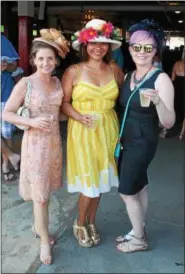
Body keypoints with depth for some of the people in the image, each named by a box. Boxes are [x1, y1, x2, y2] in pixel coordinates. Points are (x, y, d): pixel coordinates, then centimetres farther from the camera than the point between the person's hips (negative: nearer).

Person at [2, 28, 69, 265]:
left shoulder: (57, 82, 4)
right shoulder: (25, 83, -12)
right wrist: (32, 121, -22)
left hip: (55, 141, 5)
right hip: (35, 143, -5)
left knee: (46, 191, 17)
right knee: (40, 194, 3)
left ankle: (38, 226, 39)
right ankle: (45, 240, 19)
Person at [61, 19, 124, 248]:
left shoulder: (115, 71, 3)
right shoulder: (74, 71, -6)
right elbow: (64, 102, -4)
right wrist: (79, 117, -20)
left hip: (107, 130, 4)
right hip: (82, 132, -3)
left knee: (100, 179, 12)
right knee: (89, 181, -2)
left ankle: (91, 222, 34)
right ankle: (80, 223, 25)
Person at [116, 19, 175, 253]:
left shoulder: (161, 79, -18)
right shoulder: (128, 76, 3)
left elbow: (169, 123, -23)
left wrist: (158, 102, -41)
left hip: (143, 143, -7)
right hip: (127, 139, 7)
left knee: (127, 191, 2)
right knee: (139, 187, 18)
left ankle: (139, 239, 23)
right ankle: (138, 231, 35)